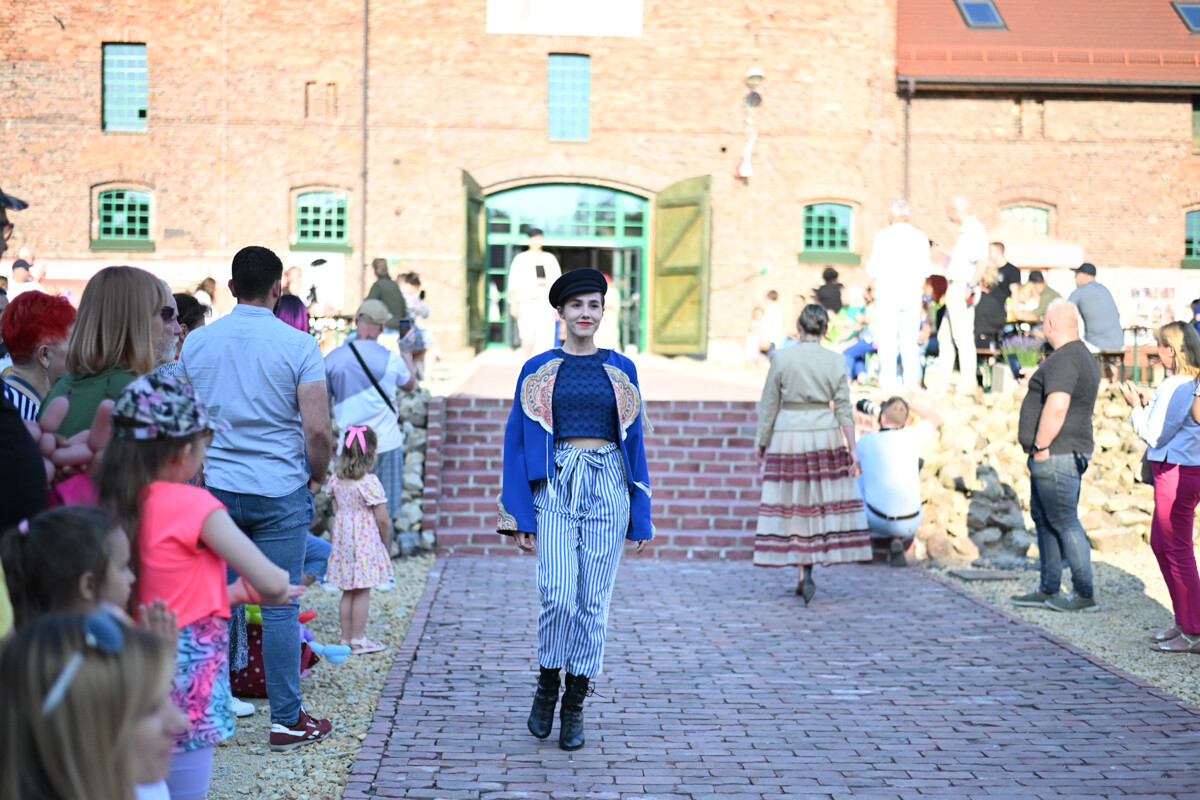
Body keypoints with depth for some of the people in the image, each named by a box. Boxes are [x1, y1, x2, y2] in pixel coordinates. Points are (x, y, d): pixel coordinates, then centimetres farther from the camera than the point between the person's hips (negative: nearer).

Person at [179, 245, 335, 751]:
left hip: (214, 488, 3)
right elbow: (318, 430, -12)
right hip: (280, 493, -3)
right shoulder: (298, 345, -7)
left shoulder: (196, 342, 4)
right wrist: (317, 478, 5)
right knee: (279, 607, 2)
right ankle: (287, 719, 9)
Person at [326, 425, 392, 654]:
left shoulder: (336, 480, 3)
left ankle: (346, 637, 20)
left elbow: (336, 511, 12)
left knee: (347, 592, 14)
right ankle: (358, 641, 5)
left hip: (343, 541, 6)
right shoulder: (370, 483, -17)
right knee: (362, 593, 1)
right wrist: (385, 541, 3)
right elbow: (382, 519, -14)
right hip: (366, 543, -6)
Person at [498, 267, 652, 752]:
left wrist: (641, 515, 7)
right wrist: (520, 516, -3)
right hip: (555, 487, -2)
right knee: (559, 596, -15)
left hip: (607, 488, 2)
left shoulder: (621, 370, 10)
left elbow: (634, 441, 12)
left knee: (593, 601, 1)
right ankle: (547, 680, 11)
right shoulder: (538, 371, 5)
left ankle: (575, 705, 14)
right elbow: (517, 442, 4)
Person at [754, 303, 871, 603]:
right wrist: (852, 449, 1)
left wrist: (761, 443, 8)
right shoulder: (836, 361, -3)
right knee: (825, 500, 11)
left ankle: (806, 574, 5)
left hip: (788, 436, -1)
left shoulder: (782, 359, -6)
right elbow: (844, 409, -4)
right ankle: (806, 574, 10)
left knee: (794, 503, 6)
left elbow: (769, 406, -2)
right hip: (825, 437, 1)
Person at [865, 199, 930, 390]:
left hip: (887, 296, -3)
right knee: (909, 344, 7)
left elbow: (872, 271, -6)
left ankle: (888, 386, -5)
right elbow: (925, 270, 6)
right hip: (912, 296, 3)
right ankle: (912, 384, 6)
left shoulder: (883, 236, -6)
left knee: (887, 345, -2)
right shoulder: (921, 237, 3)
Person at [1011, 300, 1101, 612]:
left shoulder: (1063, 360, -19)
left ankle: (1085, 594, -2)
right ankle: (1048, 590, 22)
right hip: (1057, 455, 11)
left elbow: (1056, 407, -30)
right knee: (1043, 518, 16)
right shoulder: (1083, 356, 16)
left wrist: (1041, 446, -21)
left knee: (1065, 522, -6)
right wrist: (1036, 383, 32)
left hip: (1054, 455, -11)